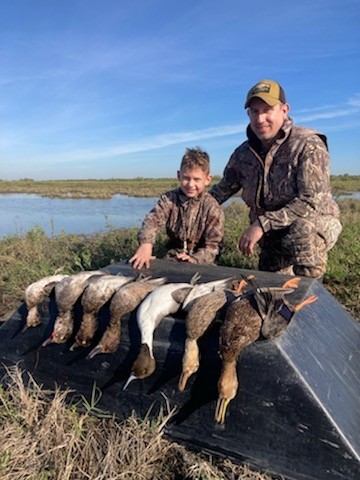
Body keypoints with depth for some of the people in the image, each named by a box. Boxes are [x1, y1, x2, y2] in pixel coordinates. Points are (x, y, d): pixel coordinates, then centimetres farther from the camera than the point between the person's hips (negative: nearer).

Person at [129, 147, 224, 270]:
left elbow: (212, 245, -12)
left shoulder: (213, 208, -12)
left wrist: (194, 260, -30)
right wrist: (146, 244, -40)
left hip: (201, 261, -2)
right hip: (172, 256, 2)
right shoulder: (169, 198, -4)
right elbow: (153, 219, -20)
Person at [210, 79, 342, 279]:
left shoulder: (308, 144, -18)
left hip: (316, 225, -5)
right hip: (272, 238, 5)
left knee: (301, 229, -37)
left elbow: (313, 202, -27)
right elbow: (223, 189, 13)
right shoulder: (243, 153, -1)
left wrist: (262, 223, -32)